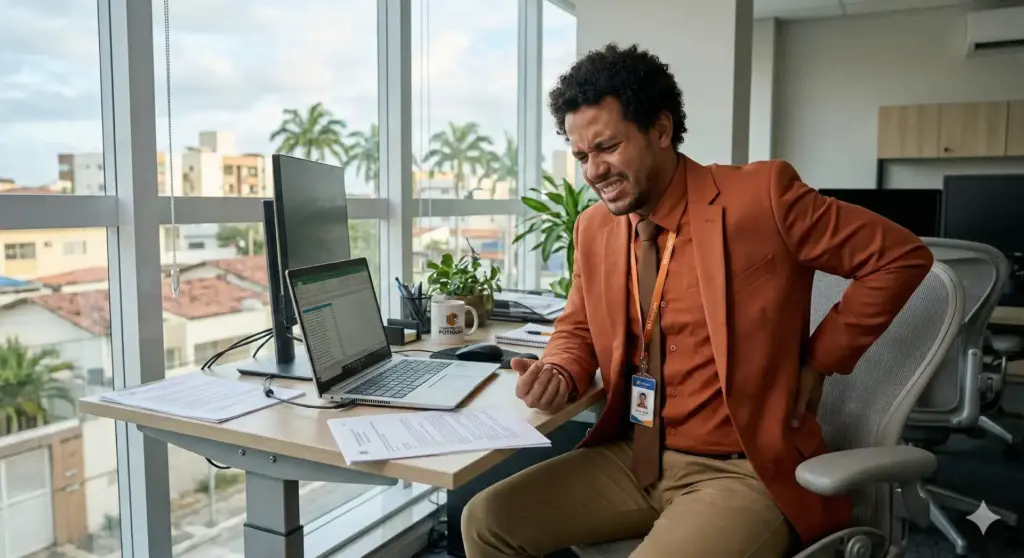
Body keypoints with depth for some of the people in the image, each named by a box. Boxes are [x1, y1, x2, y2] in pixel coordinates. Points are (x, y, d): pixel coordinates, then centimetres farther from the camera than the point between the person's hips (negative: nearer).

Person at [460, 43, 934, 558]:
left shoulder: (761, 195, -13)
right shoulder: (594, 228, 3)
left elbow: (901, 257, -7)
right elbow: (578, 330, 16)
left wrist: (817, 362, -7)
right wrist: (557, 375, -7)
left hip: (743, 472, -5)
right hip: (632, 458, 6)